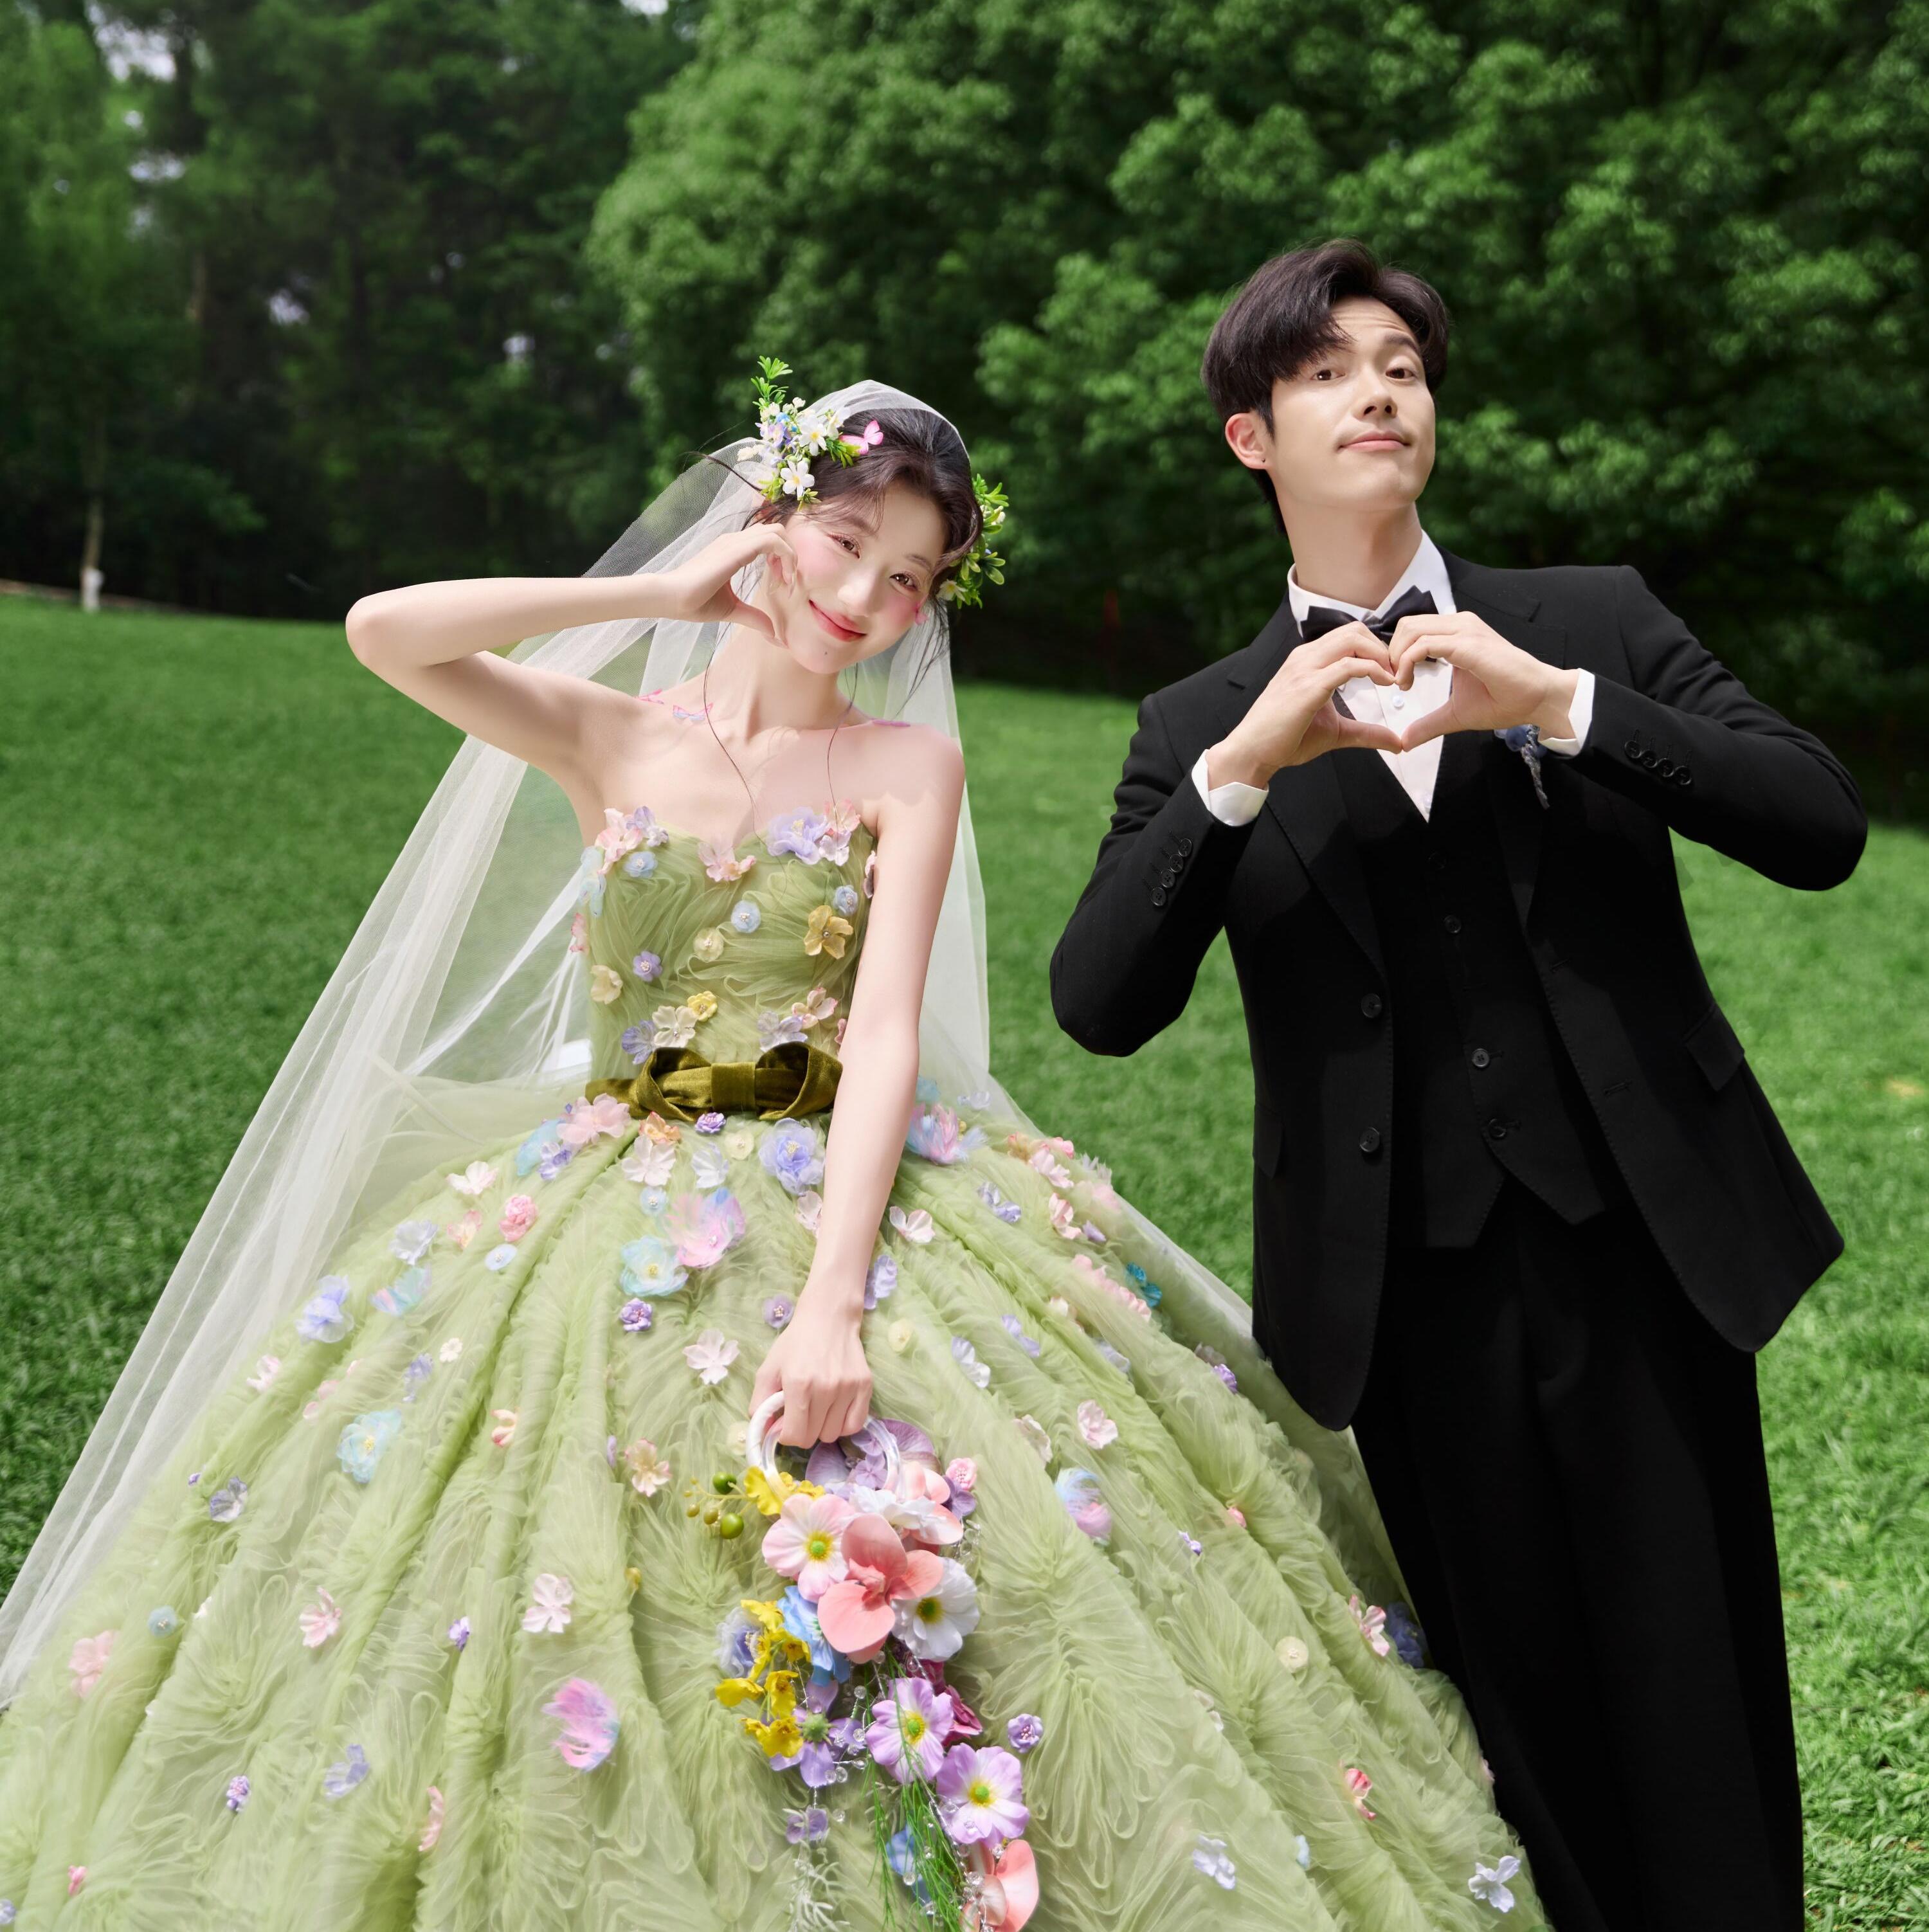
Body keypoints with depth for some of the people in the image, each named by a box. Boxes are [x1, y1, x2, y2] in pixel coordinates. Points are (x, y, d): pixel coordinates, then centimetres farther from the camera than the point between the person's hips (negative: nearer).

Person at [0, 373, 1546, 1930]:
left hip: (843, 1187, -1)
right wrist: (659, 596, -5)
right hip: (609, 1206, 1)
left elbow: (887, 1037, -10)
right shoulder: (608, 736, 6)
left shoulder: (911, 764, 2)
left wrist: (833, 1297, -23)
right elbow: (385, 632, -10)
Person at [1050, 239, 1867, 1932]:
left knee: (1703, 1730, 4)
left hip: (1641, 1248, 0)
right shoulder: (1204, 727, 6)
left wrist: (1555, 705, -16)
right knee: (1525, 1727, 10)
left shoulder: (1596, 623, 7)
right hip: (1412, 1296, 0)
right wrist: (1244, 765, -17)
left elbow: (1823, 828, -6)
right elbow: (1102, 1009, -6)